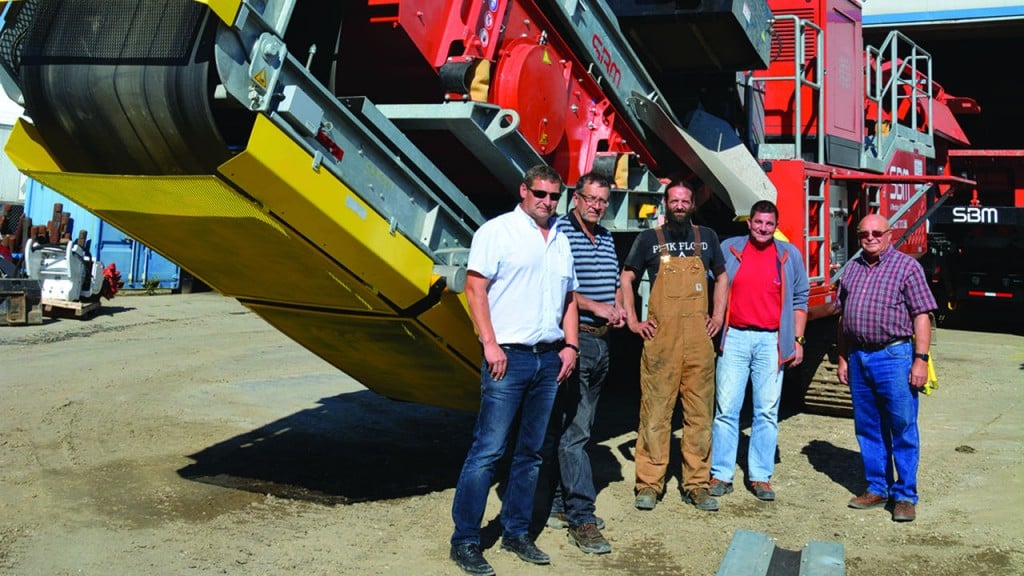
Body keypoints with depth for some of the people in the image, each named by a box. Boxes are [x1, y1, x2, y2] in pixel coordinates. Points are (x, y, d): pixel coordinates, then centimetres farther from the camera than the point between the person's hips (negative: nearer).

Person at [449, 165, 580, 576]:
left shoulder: (561, 241, 17)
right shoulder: (497, 231, -2)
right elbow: (475, 288, -9)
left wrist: (570, 345, 9)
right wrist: (490, 344, -15)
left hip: (549, 359, 6)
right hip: (509, 356, -6)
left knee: (530, 453, 11)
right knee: (487, 451, -6)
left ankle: (516, 533, 21)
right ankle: (465, 541, 2)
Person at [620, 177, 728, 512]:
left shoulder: (707, 238, 12)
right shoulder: (649, 239, 5)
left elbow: (721, 276, 23)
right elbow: (627, 278, 10)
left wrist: (718, 315, 12)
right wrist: (632, 321, 2)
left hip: (698, 339, 2)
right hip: (660, 337, -2)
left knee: (700, 413, 5)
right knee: (655, 412, -1)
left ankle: (697, 484, 14)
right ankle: (649, 484, 6)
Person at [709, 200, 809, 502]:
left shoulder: (790, 255, 9)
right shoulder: (728, 249, 7)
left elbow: (799, 300, 11)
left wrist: (797, 339, 5)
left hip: (771, 342, 1)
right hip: (734, 338, 0)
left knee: (767, 412, 3)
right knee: (726, 409, -1)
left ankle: (761, 477, 11)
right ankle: (721, 474, 6)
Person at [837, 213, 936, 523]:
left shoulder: (906, 266, -2)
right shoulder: (852, 269, 14)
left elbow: (921, 316, -6)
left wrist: (921, 359, -12)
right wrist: (843, 357, 14)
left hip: (894, 356, -5)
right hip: (858, 358, 6)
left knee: (902, 429, -1)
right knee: (868, 428, 11)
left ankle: (905, 496, 8)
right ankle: (877, 488, 23)